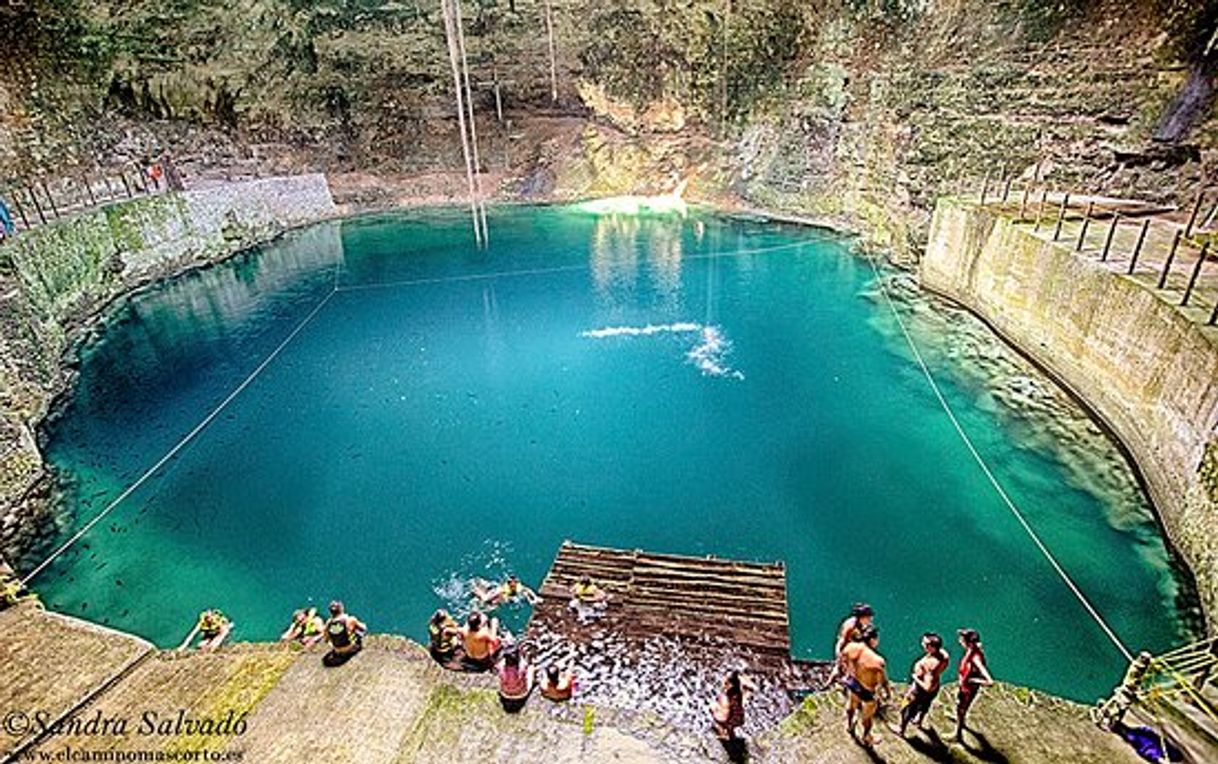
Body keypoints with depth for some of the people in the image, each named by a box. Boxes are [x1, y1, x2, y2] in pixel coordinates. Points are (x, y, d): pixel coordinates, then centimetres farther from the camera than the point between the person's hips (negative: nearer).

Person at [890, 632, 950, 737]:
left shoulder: (930, 664, -44)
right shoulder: (943, 654, -22)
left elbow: (927, 687, -37)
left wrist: (916, 678, -22)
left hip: (921, 691, -7)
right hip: (935, 687, 7)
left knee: (908, 710, 21)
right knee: (924, 706, 37)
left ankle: (901, 729, 46)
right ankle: (920, 722, 65)